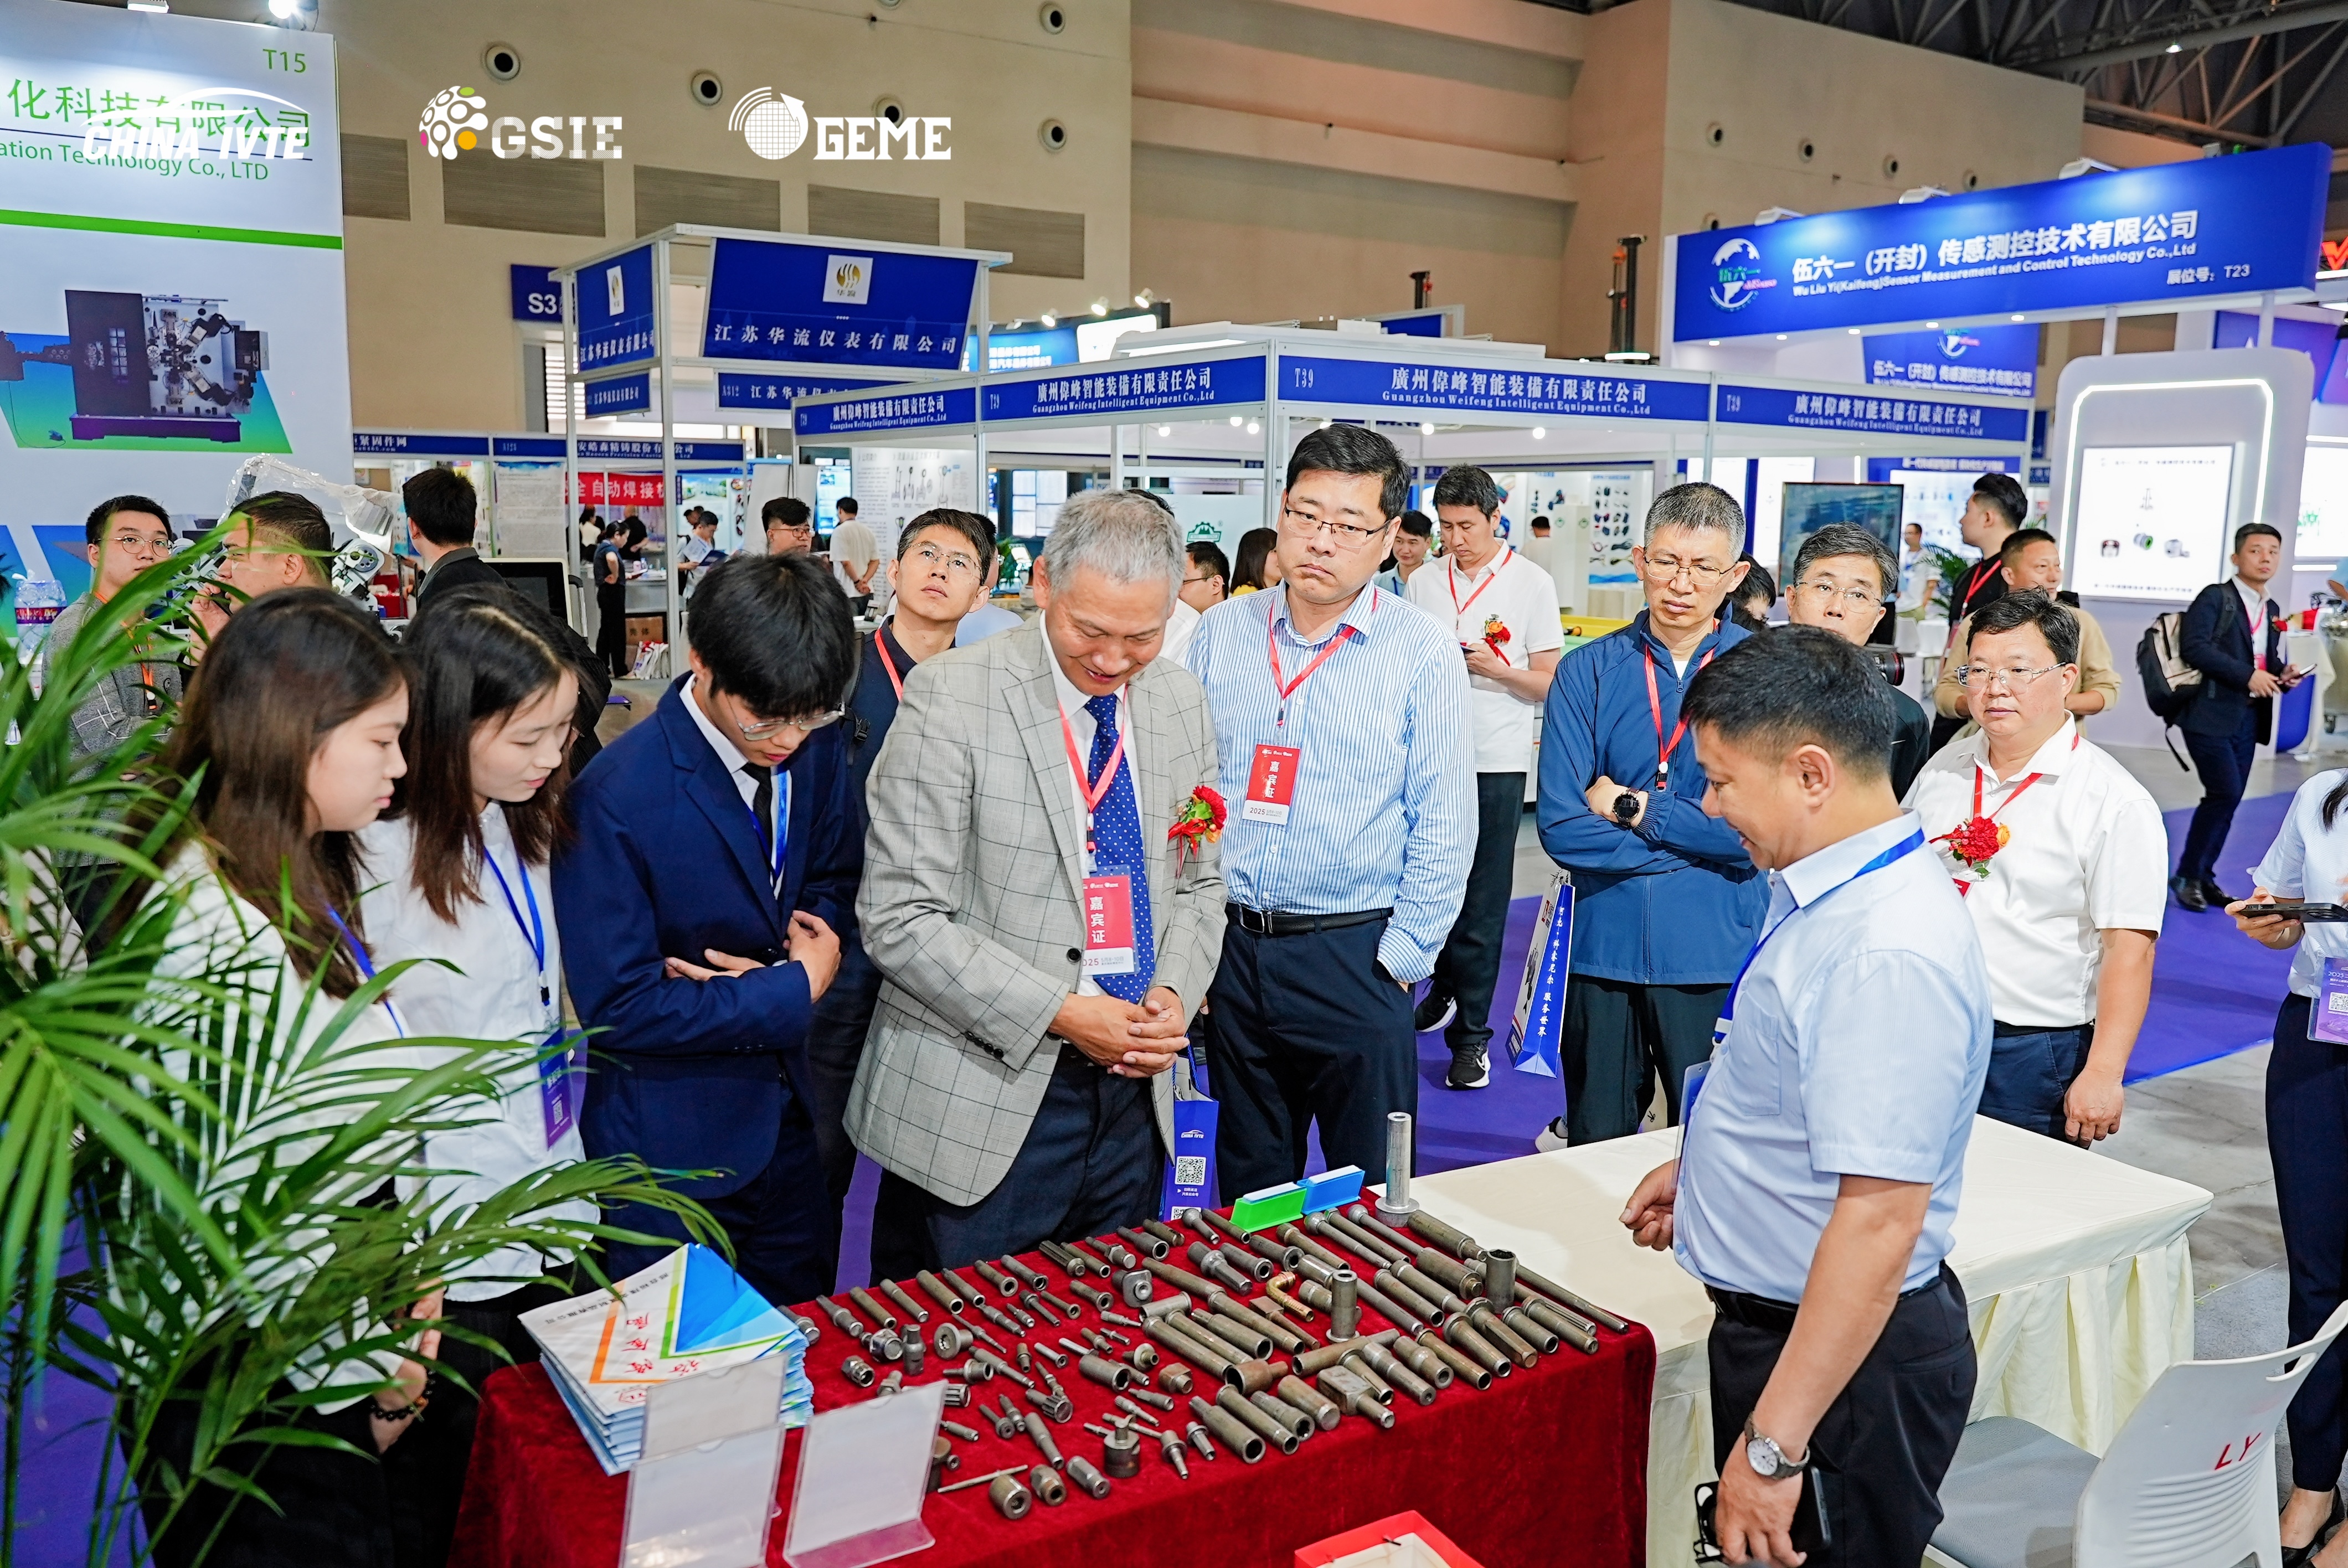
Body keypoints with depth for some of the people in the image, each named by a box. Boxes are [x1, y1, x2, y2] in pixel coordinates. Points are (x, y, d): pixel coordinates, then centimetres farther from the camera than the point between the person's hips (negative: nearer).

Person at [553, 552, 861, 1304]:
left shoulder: (818, 746, -7)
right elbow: (618, 1009, -22)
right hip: (669, 1146, -5)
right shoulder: (614, 798, -24)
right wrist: (794, 988, -18)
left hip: (788, 1118, 6)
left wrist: (790, 964, -14)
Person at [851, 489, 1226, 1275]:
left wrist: (1173, 994, -6)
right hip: (982, 1105, -5)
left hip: (1133, 1092, 5)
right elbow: (898, 919, -16)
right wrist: (1061, 1014, -18)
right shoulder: (950, 697, -14)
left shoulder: (1181, 701, 4)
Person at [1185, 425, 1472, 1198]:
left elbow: (1445, 824, -6)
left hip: (1355, 957, -3)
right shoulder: (1221, 633, 5)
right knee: (1247, 1188, 17)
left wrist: (1401, 957, -9)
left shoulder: (1425, 652, -5)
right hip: (1229, 950, 3)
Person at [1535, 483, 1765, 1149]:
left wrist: (1633, 807, -10)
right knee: (1596, 1149, 16)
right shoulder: (1588, 671, 0)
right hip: (1605, 947, 1)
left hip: (1718, 953, -1)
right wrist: (1700, 842, -10)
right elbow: (1561, 827, -9)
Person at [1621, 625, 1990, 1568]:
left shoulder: (1891, 957, -30)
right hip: (1773, 1321, 9)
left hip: (1845, 1364, -9)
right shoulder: (1828, 892, 1)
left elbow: (1879, 1223, -31)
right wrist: (1699, 1165, 20)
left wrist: (1773, 1447, -28)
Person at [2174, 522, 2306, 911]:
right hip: (2211, 714, -8)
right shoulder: (2215, 597, -6)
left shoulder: (2272, 610, 17)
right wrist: (2247, 675, -21)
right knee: (2225, 793, -13)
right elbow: (2194, 646, -19)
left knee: (2229, 800, 9)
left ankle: (2204, 877, 18)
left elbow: (2269, 661, 24)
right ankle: (2186, 875, -1)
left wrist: (2283, 673, 1)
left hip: (2248, 718, 8)